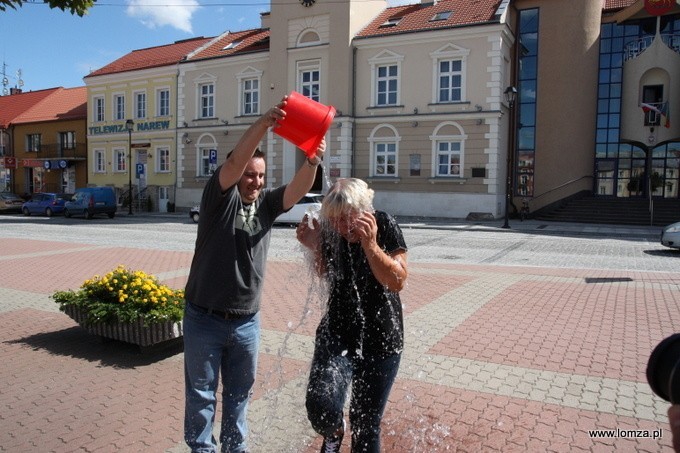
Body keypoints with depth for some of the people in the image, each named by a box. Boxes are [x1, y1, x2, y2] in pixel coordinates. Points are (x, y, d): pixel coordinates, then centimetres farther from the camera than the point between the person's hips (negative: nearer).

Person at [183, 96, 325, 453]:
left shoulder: (267, 204, 1)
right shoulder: (220, 199, -9)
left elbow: (299, 188, -16)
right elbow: (234, 162, -27)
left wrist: (312, 161, -37)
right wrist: (264, 123, -39)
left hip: (246, 321, 4)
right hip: (204, 319, -3)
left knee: (239, 392, 19)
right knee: (201, 393, 12)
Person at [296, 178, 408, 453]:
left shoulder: (384, 225, -13)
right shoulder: (330, 230, -6)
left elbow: (398, 281, -18)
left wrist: (370, 244, -31)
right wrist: (315, 248, -11)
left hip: (381, 339, -2)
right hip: (337, 333, 2)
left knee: (366, 425, 7)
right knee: (320, 407, -18)